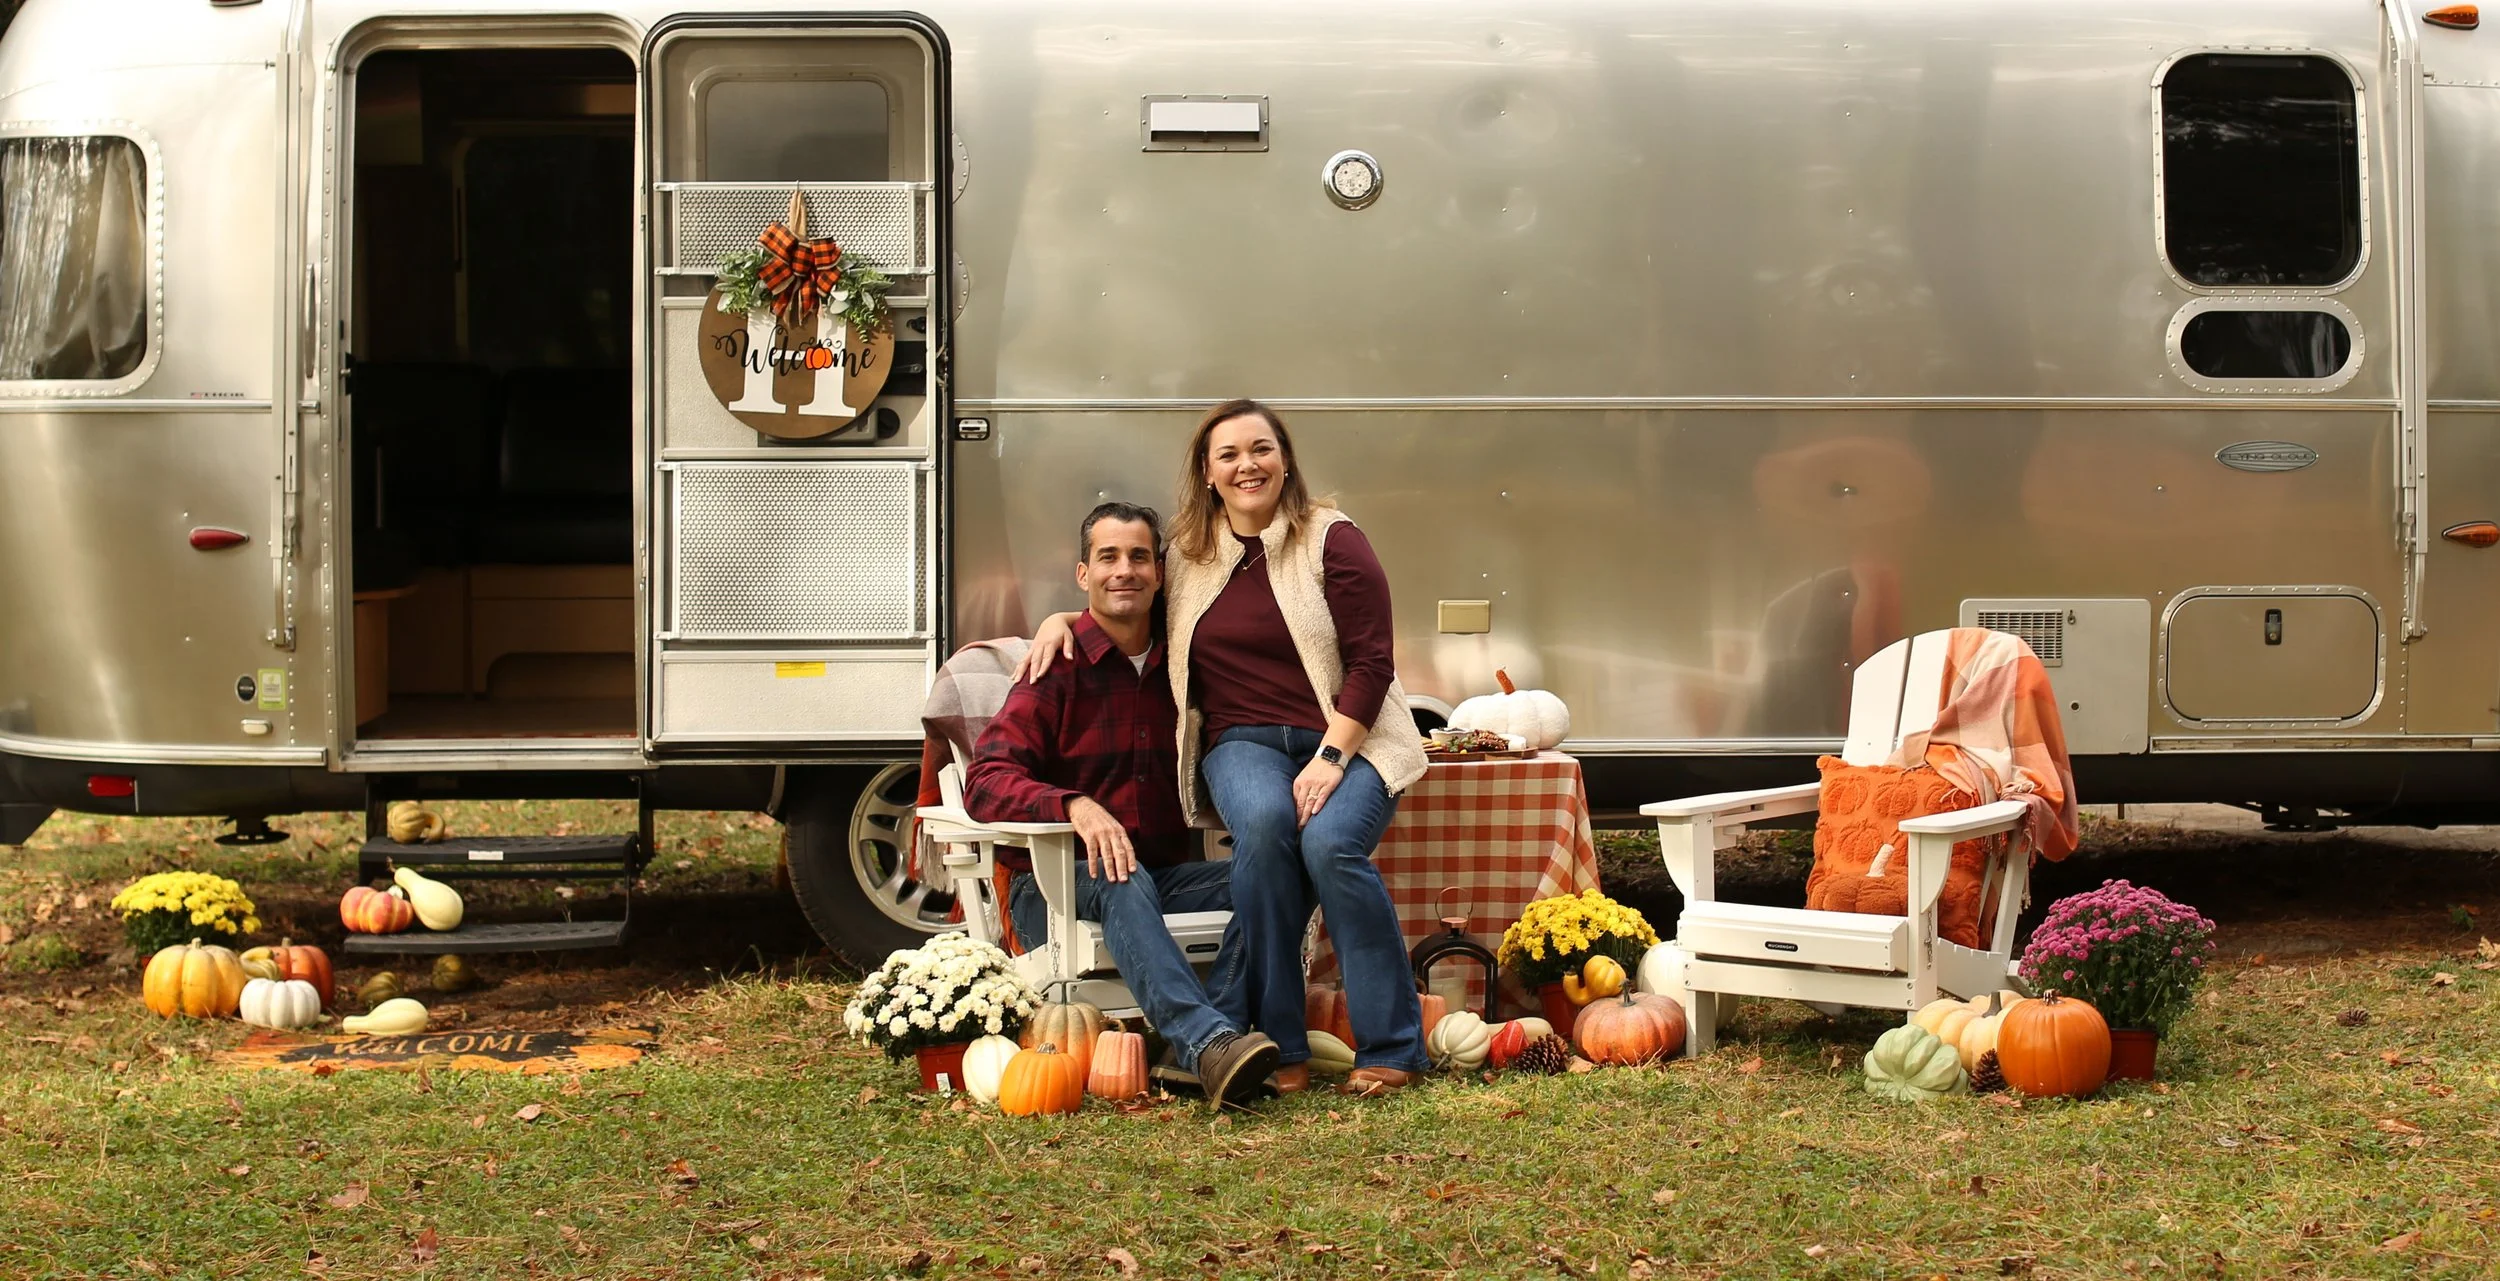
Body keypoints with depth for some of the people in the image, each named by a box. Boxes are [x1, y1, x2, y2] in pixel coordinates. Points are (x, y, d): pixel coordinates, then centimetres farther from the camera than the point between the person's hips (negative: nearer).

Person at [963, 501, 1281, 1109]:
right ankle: (1207, 1041, -56)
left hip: (1166, 873, 5)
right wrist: (1076, 806, -33)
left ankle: (1201, 1046, -39)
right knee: (1123, 884, -38)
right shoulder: (1060, 669, -3)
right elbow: (986, 782, -14)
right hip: (1055, 885, -5)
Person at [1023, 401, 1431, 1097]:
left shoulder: (1332, 541, -2)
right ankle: (1278, 1046, -27)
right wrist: (1061, 620, 8)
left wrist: (1329, 760, -18)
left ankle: (1392, 1048, -21)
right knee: (1264, 822, -33)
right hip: (1242, 742, 2)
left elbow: (1370, 663, -8)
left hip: (1347, 738, -2)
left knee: (1330, 840, -33)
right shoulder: (1186, 558, 11)